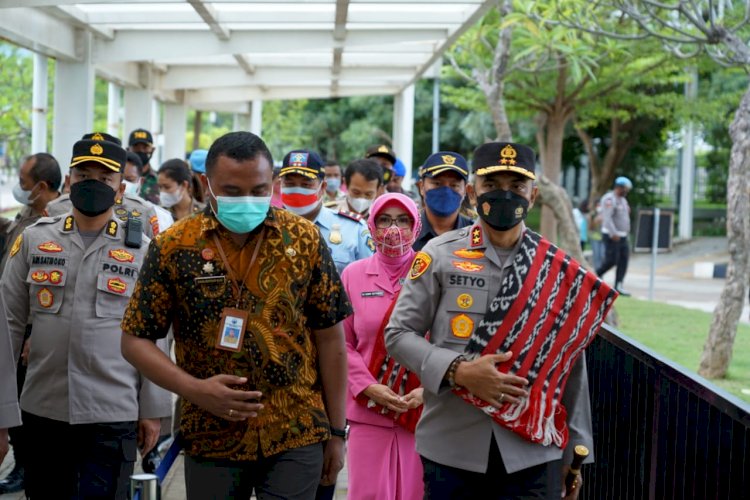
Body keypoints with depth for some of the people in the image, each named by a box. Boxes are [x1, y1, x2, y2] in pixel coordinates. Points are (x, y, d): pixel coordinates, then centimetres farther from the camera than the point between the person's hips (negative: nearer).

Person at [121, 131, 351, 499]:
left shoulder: (304, 239, -2)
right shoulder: (173, 247, -5)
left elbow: (329, 338, 3)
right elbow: (135, 341, -1)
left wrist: (336, 430, 3)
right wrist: (196, 390, -14)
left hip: (297, 436, 0)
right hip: (211, 440, 0)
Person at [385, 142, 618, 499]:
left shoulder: (559, 269, 6)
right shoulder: (440, 255, 0)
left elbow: (572, 368, 10)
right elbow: (397, 334, 0)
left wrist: (575, 455, 10)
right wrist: (458, 370, -15)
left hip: (533, 453, 1)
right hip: (450, 450, -1)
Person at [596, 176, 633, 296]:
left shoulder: (622, 200, 17)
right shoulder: (609, 199, -13)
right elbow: (607, 218, -23)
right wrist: (613, 234, -30)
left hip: (622, 237, 9)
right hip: (611, 236, -9)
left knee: (624, 260, -1)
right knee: (611, 261, -9)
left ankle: (618, 286, -3)